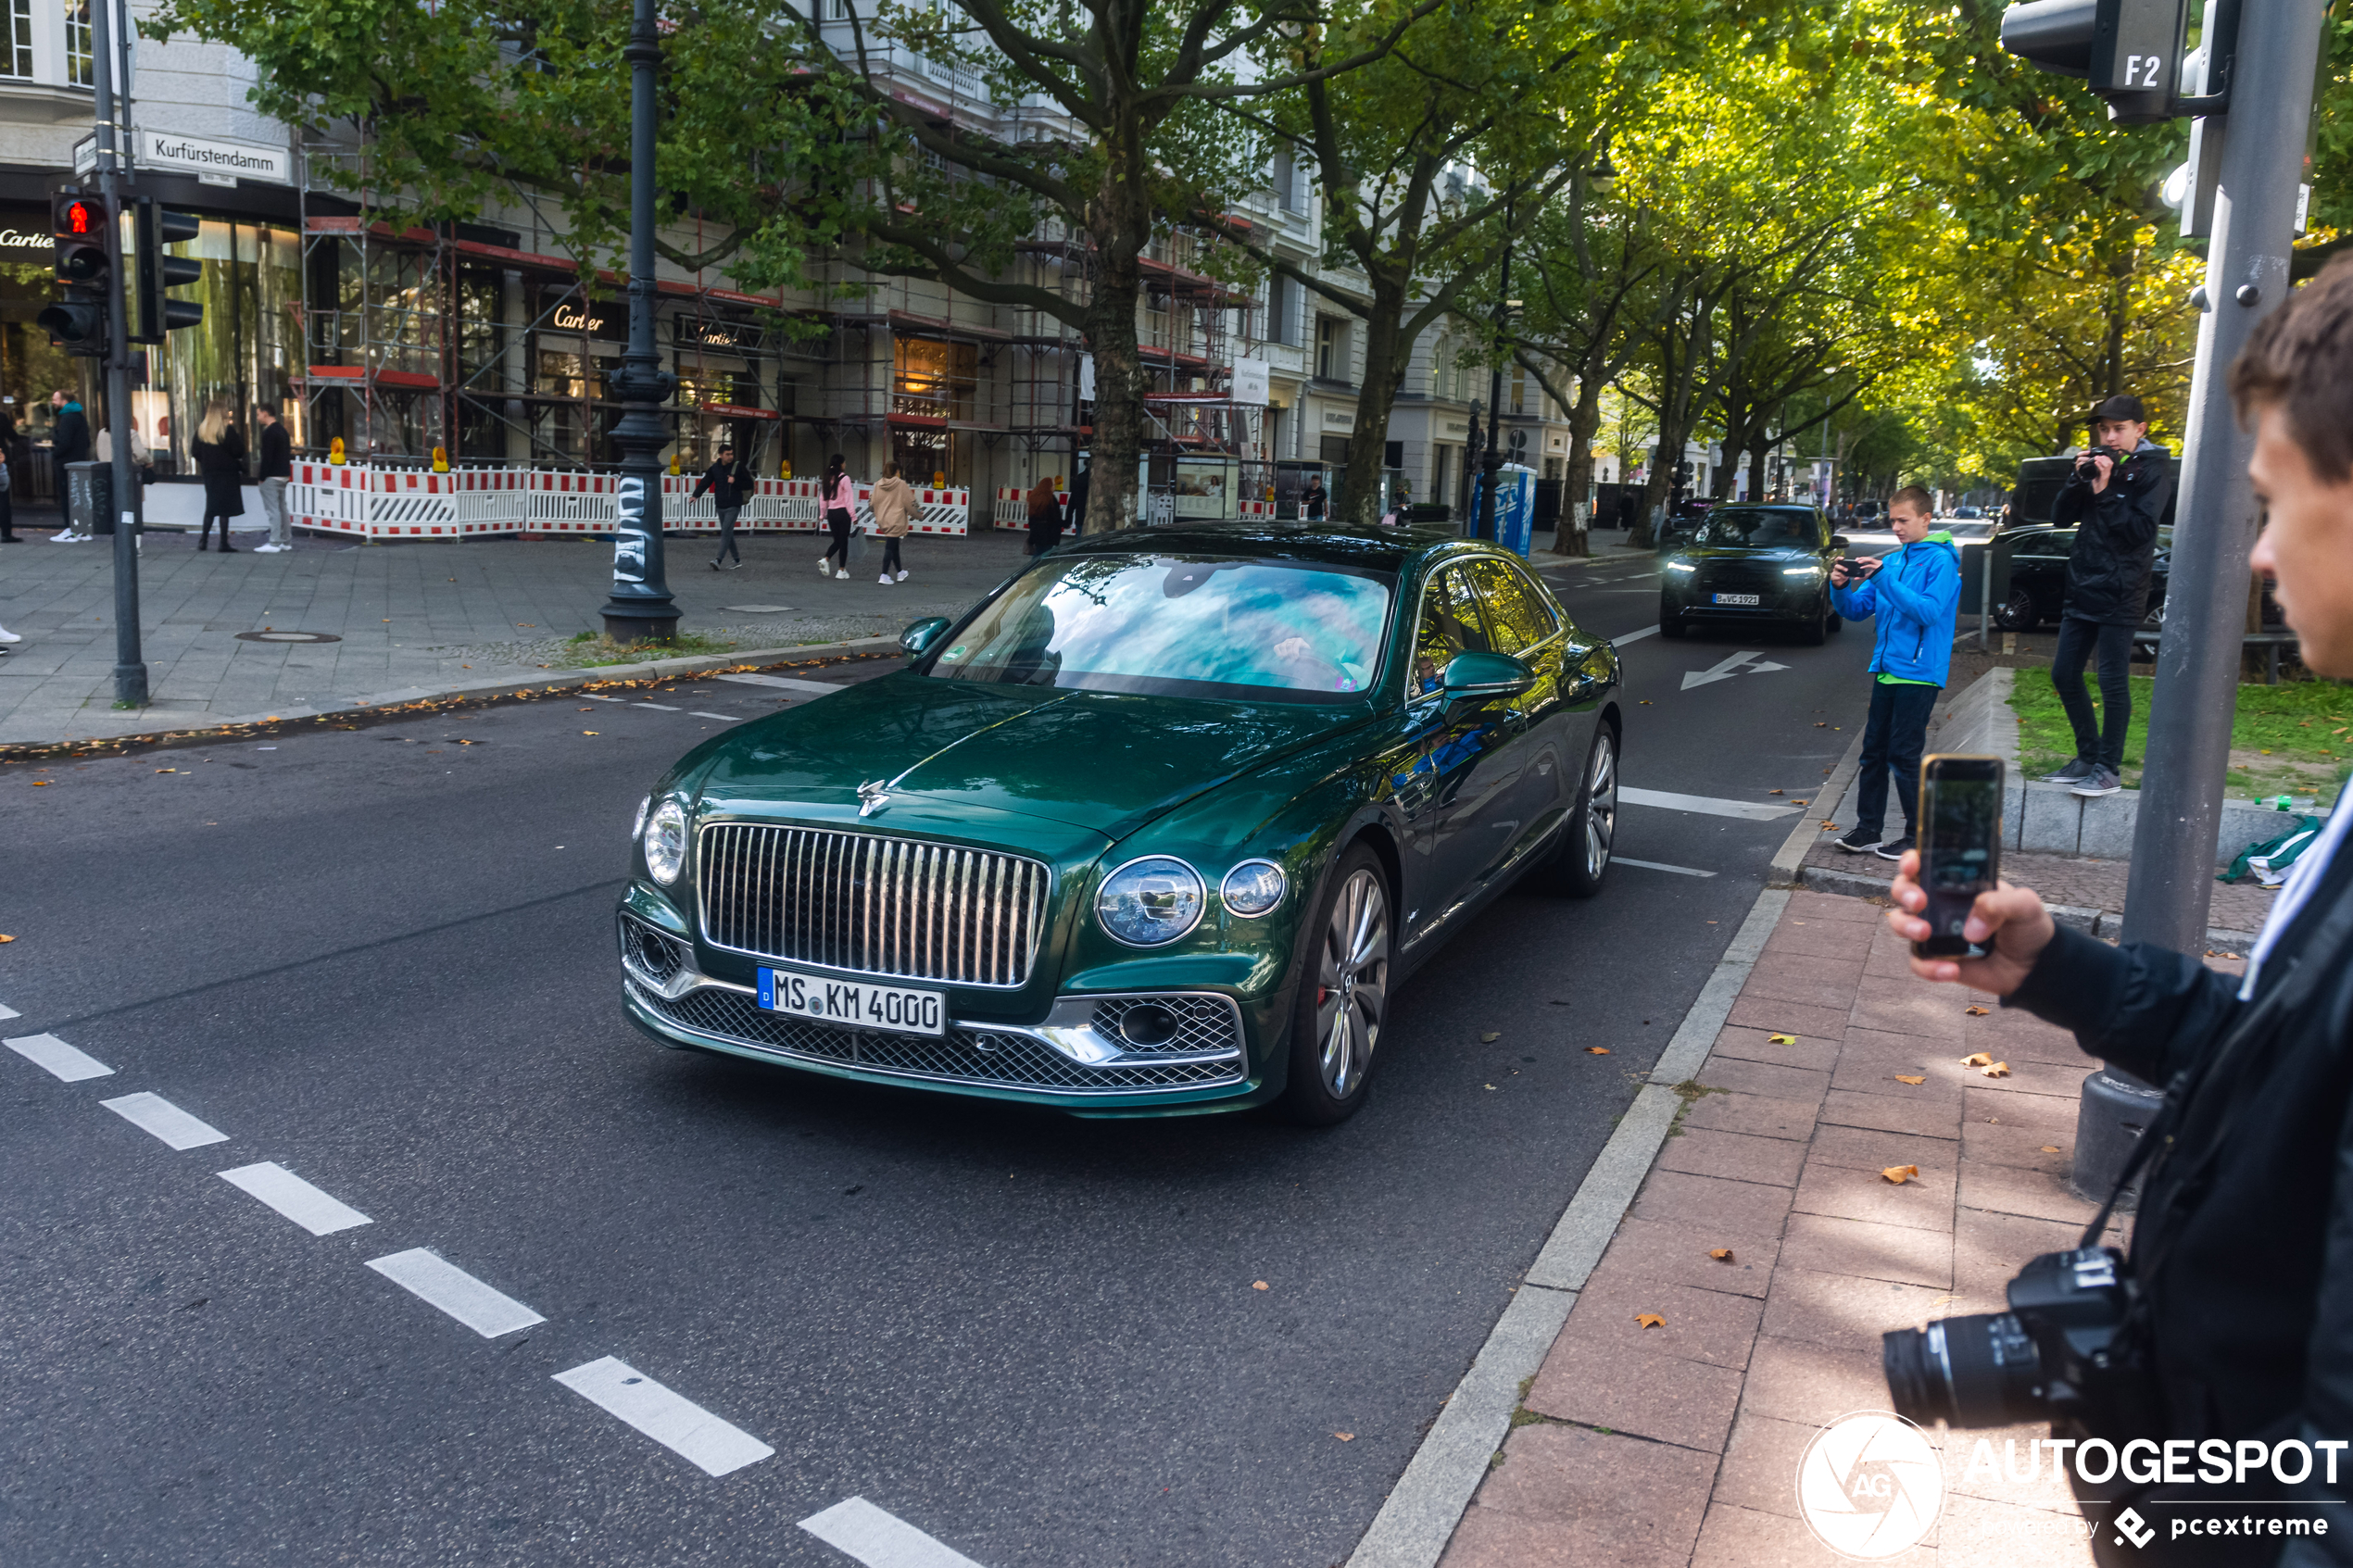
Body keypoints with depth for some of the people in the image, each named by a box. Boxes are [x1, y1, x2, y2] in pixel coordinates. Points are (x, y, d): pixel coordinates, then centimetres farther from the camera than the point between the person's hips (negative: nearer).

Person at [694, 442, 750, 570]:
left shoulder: (738, 467, -3)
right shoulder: (714, 468, 5)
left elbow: (749, 484, -1)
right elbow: (705, 482, -3)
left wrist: (735, 481, -16)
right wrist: (696, 495, -17)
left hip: (733, 506, -5)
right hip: (720, 506, 5)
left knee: (726, 532, -16)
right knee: (728, 533, 11)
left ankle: (718, 560, -23)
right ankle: (737, 560, 23)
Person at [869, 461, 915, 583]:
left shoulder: (878, 484, 2)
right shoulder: (901, 484, -11)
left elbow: (872, 501, 6)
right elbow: (910, 502, -7)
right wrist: (914, 515, 10)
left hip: (883, 521, 6)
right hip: (896, 521, -6)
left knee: (894, 546, 20)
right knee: (890, 547, -4)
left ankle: (900, 572, 32)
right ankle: (884, 576, -8)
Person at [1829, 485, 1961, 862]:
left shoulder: (1940, 560, -8)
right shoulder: (1891, 561, 12)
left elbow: (1928, 611, -21)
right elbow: (1857, 609, 13)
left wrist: (1884, 580, -24)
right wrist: (1840, 588, -8)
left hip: (1919, 672, -7)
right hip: (1886, 670, 7)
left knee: (1903, 755, -5)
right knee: (1873, 751, 9)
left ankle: (1919, 835, 6)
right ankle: (1868, 829, 17)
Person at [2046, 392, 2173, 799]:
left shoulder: (2153, 469, -4)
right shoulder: (2099, 463, 13)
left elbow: (2142, 530, -14)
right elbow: (2061, 517, 8)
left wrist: (2105, 491, -19)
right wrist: (2079, 479, -7)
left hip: (2119, 594, -7)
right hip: (2083, 588, 7)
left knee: (2113, 682, -5)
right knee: (2064, 674, 9)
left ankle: (2109, 770, 2)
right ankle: (2088, 757, 22)